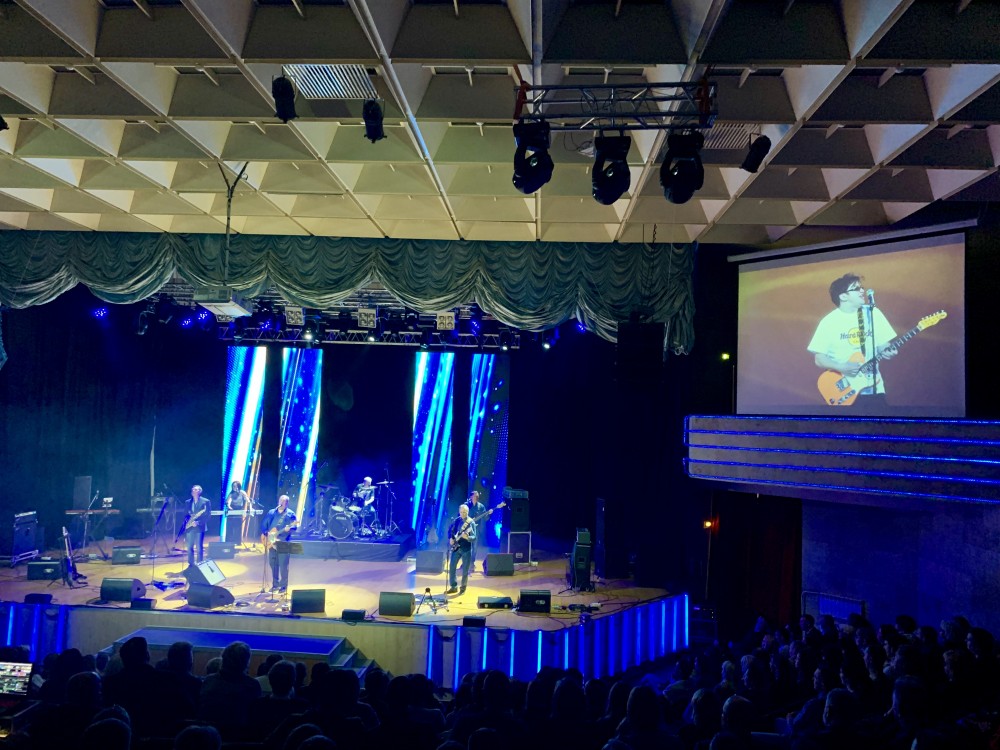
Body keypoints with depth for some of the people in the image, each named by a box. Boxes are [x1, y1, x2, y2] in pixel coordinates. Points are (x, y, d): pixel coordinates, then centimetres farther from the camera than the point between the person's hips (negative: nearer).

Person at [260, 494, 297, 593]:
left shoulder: (290, 514, 1)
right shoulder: (271, 512, 13)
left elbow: (293, 527, -7)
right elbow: (264, 524, 14)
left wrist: (288, 529, -27)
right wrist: (263, 534, 0)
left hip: (283, 543, -5)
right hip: (272, 542, 5)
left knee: (283, 565, -7)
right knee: (273, 563, 9)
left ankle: (283, 585, 2)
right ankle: (275, 584, 20)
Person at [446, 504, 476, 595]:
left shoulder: (471, 522, -10)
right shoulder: (456, 521, 3)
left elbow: (474, 537, -17)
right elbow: (450, 530, 17)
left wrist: (467, 537, -37)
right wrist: (450, 538, 0)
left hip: (466, 549, -4)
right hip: (456, 547, 4)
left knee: (465, 570, 3)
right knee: (452, 567, 5)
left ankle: (463, 587, 20)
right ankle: (453, 587, 18)